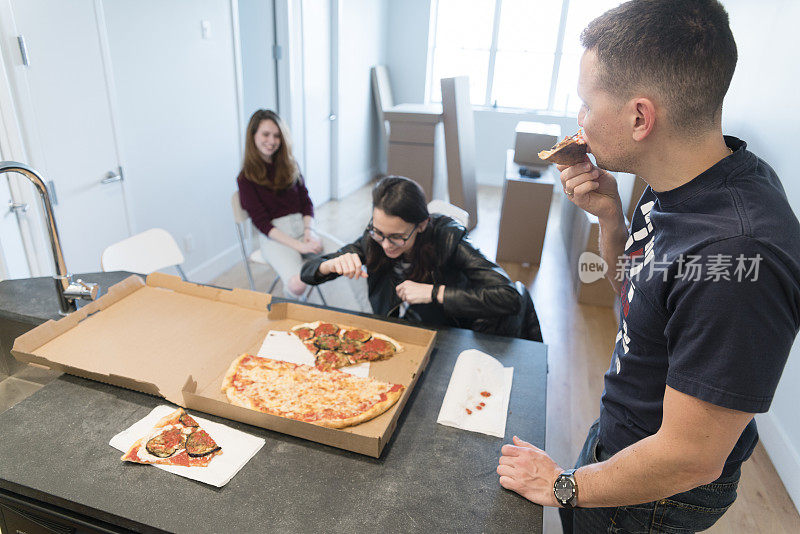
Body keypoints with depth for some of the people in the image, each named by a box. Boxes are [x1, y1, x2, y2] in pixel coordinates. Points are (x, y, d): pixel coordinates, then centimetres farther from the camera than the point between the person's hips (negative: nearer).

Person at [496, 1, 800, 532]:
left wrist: (565, 486, -15)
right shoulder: (681, 184, -9)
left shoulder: (737, 254, -38)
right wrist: (610, 216, -13)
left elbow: (690, 459, -31)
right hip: (618, 431, 7)